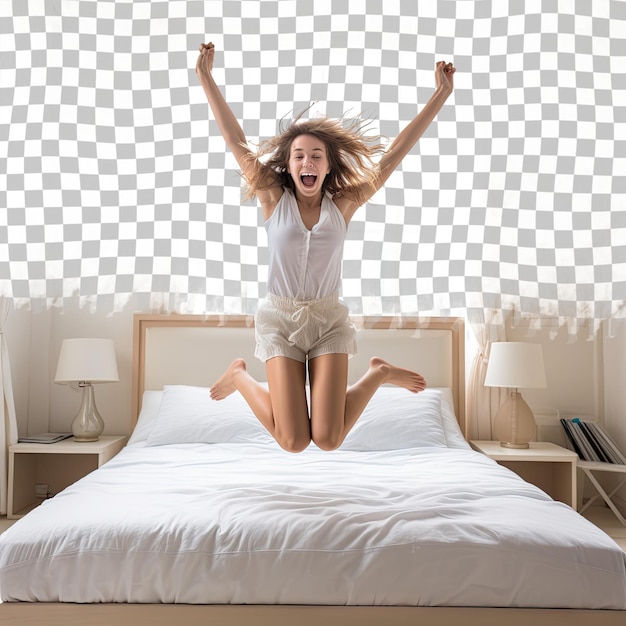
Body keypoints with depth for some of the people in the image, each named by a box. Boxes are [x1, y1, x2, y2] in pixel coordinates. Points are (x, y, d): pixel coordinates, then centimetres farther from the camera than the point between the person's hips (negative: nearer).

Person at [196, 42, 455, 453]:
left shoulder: (343, 205, -3)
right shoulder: (274, 199, -4)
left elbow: (393, 156, -3)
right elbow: (238, 143, -5)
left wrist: (441, 95, -3)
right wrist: (207, 78, -7)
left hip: (329, 319, 1)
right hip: (280, 318, 0)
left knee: (327, 439, -10)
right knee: (293, 442, -7)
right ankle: (241, 377, 22)